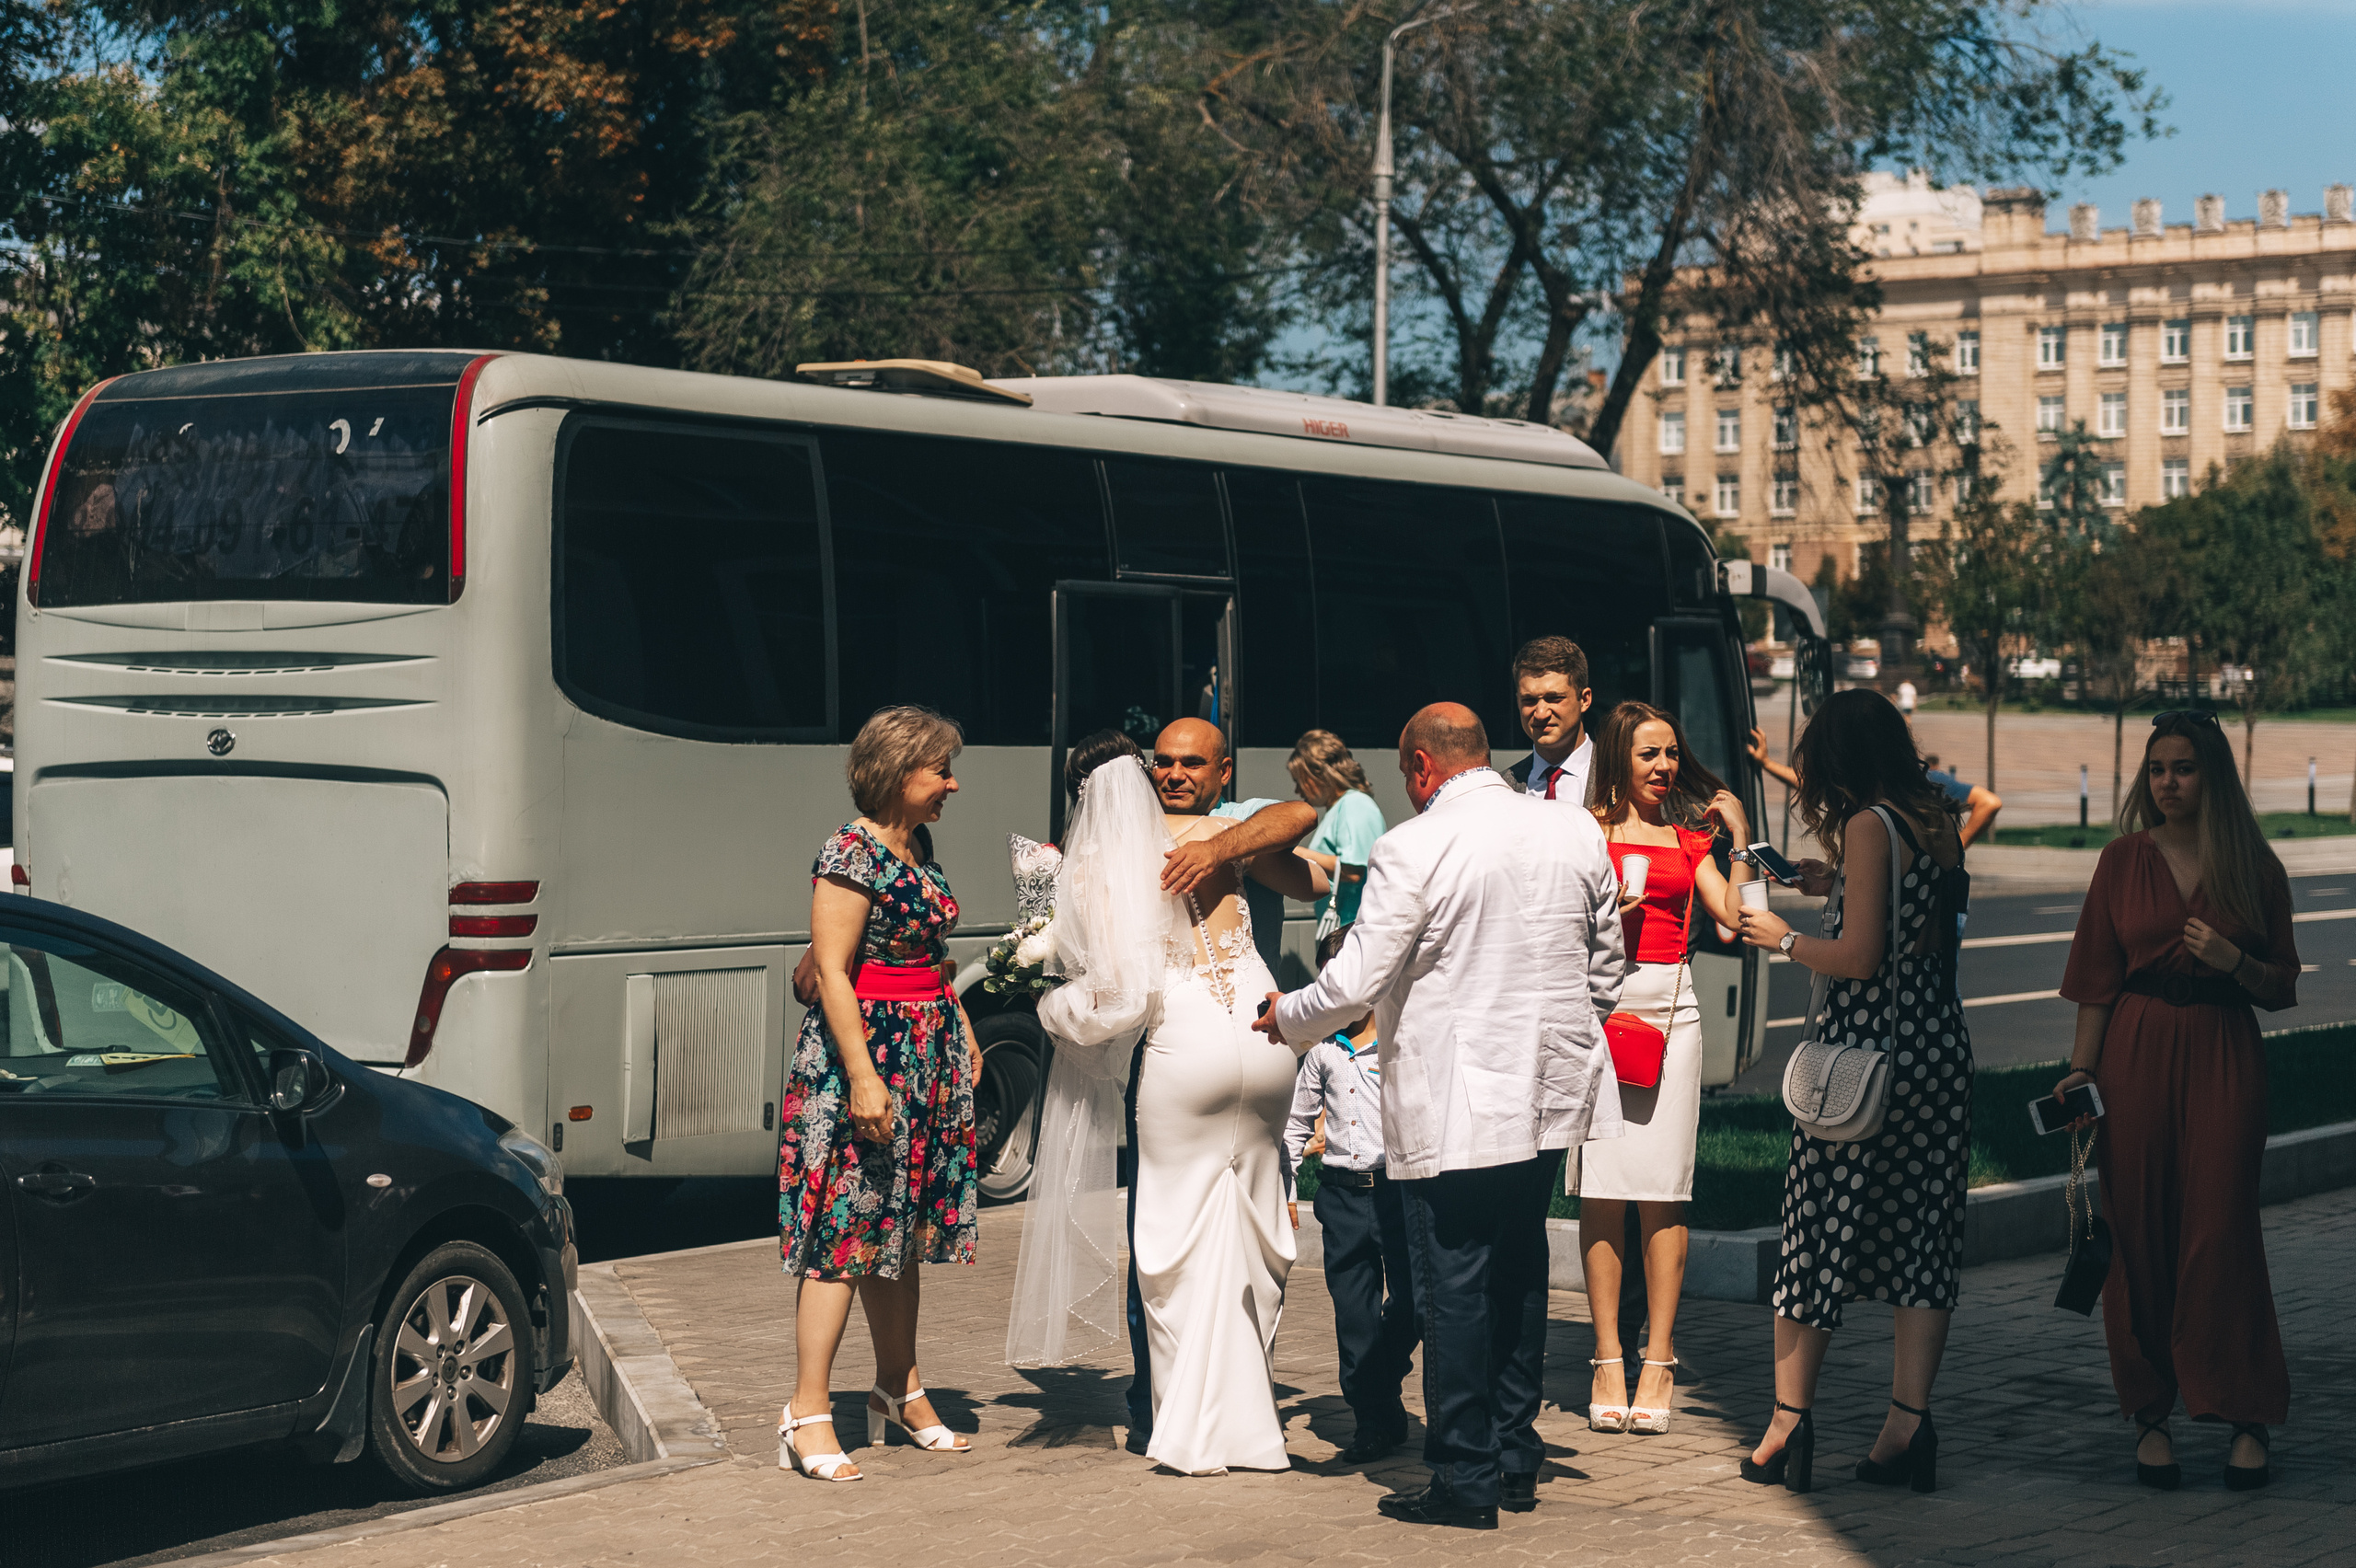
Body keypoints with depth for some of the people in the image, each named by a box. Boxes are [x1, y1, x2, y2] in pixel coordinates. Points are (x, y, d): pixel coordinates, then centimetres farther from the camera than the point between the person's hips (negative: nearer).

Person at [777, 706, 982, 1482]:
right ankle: (808, 1413, -7)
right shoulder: (851, 852, -14)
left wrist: (964, 1037, 21)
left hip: (929, 1054, 9)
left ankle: (901, 1390, 22)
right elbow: (833, 972, -18)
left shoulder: (917, 845, 14)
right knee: (845, 1224, -9)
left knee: (902, 1225, 14)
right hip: (864, 1047, -9)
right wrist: (863, 1076, -22)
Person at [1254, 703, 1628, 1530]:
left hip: (1451, 1108, -7)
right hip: (1549, 1091, 7)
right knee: (1518, 1274, 18)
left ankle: (1466, 1478, 6)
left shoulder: (1414, 848, -15)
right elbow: (1606, 968, 14)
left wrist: (1283, 1015, 4)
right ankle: (1515, 1458, 25)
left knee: (1453, 1290, 1)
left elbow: (1355, 985, -14)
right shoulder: (1577, 832, 4)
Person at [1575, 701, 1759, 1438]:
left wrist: (1740, 835, 5)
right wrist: (1609, 911, -12)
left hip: (1670, 1006, 2)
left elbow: (1734, 916, 5)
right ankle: (1608, 1360, 2)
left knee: (1664, 1192, -1)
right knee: (1601, 1189, -2)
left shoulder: (1687, 837, 16)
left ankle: (1658, 1361, 2)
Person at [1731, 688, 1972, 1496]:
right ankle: (1908, 1423, 5)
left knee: (1817, 1231, 2)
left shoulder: (1868, 826, -13)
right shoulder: (1936, 822, 9)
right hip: (1940, 1046, 7)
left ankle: (1788, 1426, 6)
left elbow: (1860, 957, -17)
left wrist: (1784, 937, -1)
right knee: (1923, 1234, 7)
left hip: (1869, 1050, -7)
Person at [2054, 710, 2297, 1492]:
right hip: (2136, 1054, 1)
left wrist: (2234, 963, -10)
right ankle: (2149, 1414, 9)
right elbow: (2097, 979, 6)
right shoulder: (2124, 860, 6)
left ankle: (2247, 1419, 1)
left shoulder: (2253, 866, 5)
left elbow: (2283, 987, 9)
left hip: (2223, 1056, -1)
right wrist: (2082, 1068, -3)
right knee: (2137, 1233, 1)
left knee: (2220, 1230, -6)